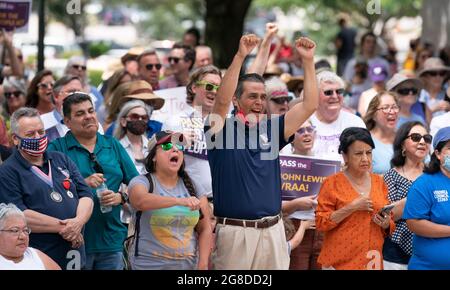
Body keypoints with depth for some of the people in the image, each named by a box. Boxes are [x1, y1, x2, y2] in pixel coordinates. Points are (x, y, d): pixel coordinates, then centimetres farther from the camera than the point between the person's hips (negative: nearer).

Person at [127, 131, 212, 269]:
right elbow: (140, 200, -29)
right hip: (149, 264, -3)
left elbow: (205, 228, 7)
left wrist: (203, 264, -5)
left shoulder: (192, 185, 6)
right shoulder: (142, 182, -5)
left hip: (189, 264, 3)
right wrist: (180, 201, -42)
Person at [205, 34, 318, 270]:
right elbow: (222, 100, -21)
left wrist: (308, 60, -3)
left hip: (272, 230, 4)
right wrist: (240, 56, -28)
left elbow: (309, 105, 5)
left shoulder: (271, 129, 10)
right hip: (235, 231, -4)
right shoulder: (223, 128, -1)